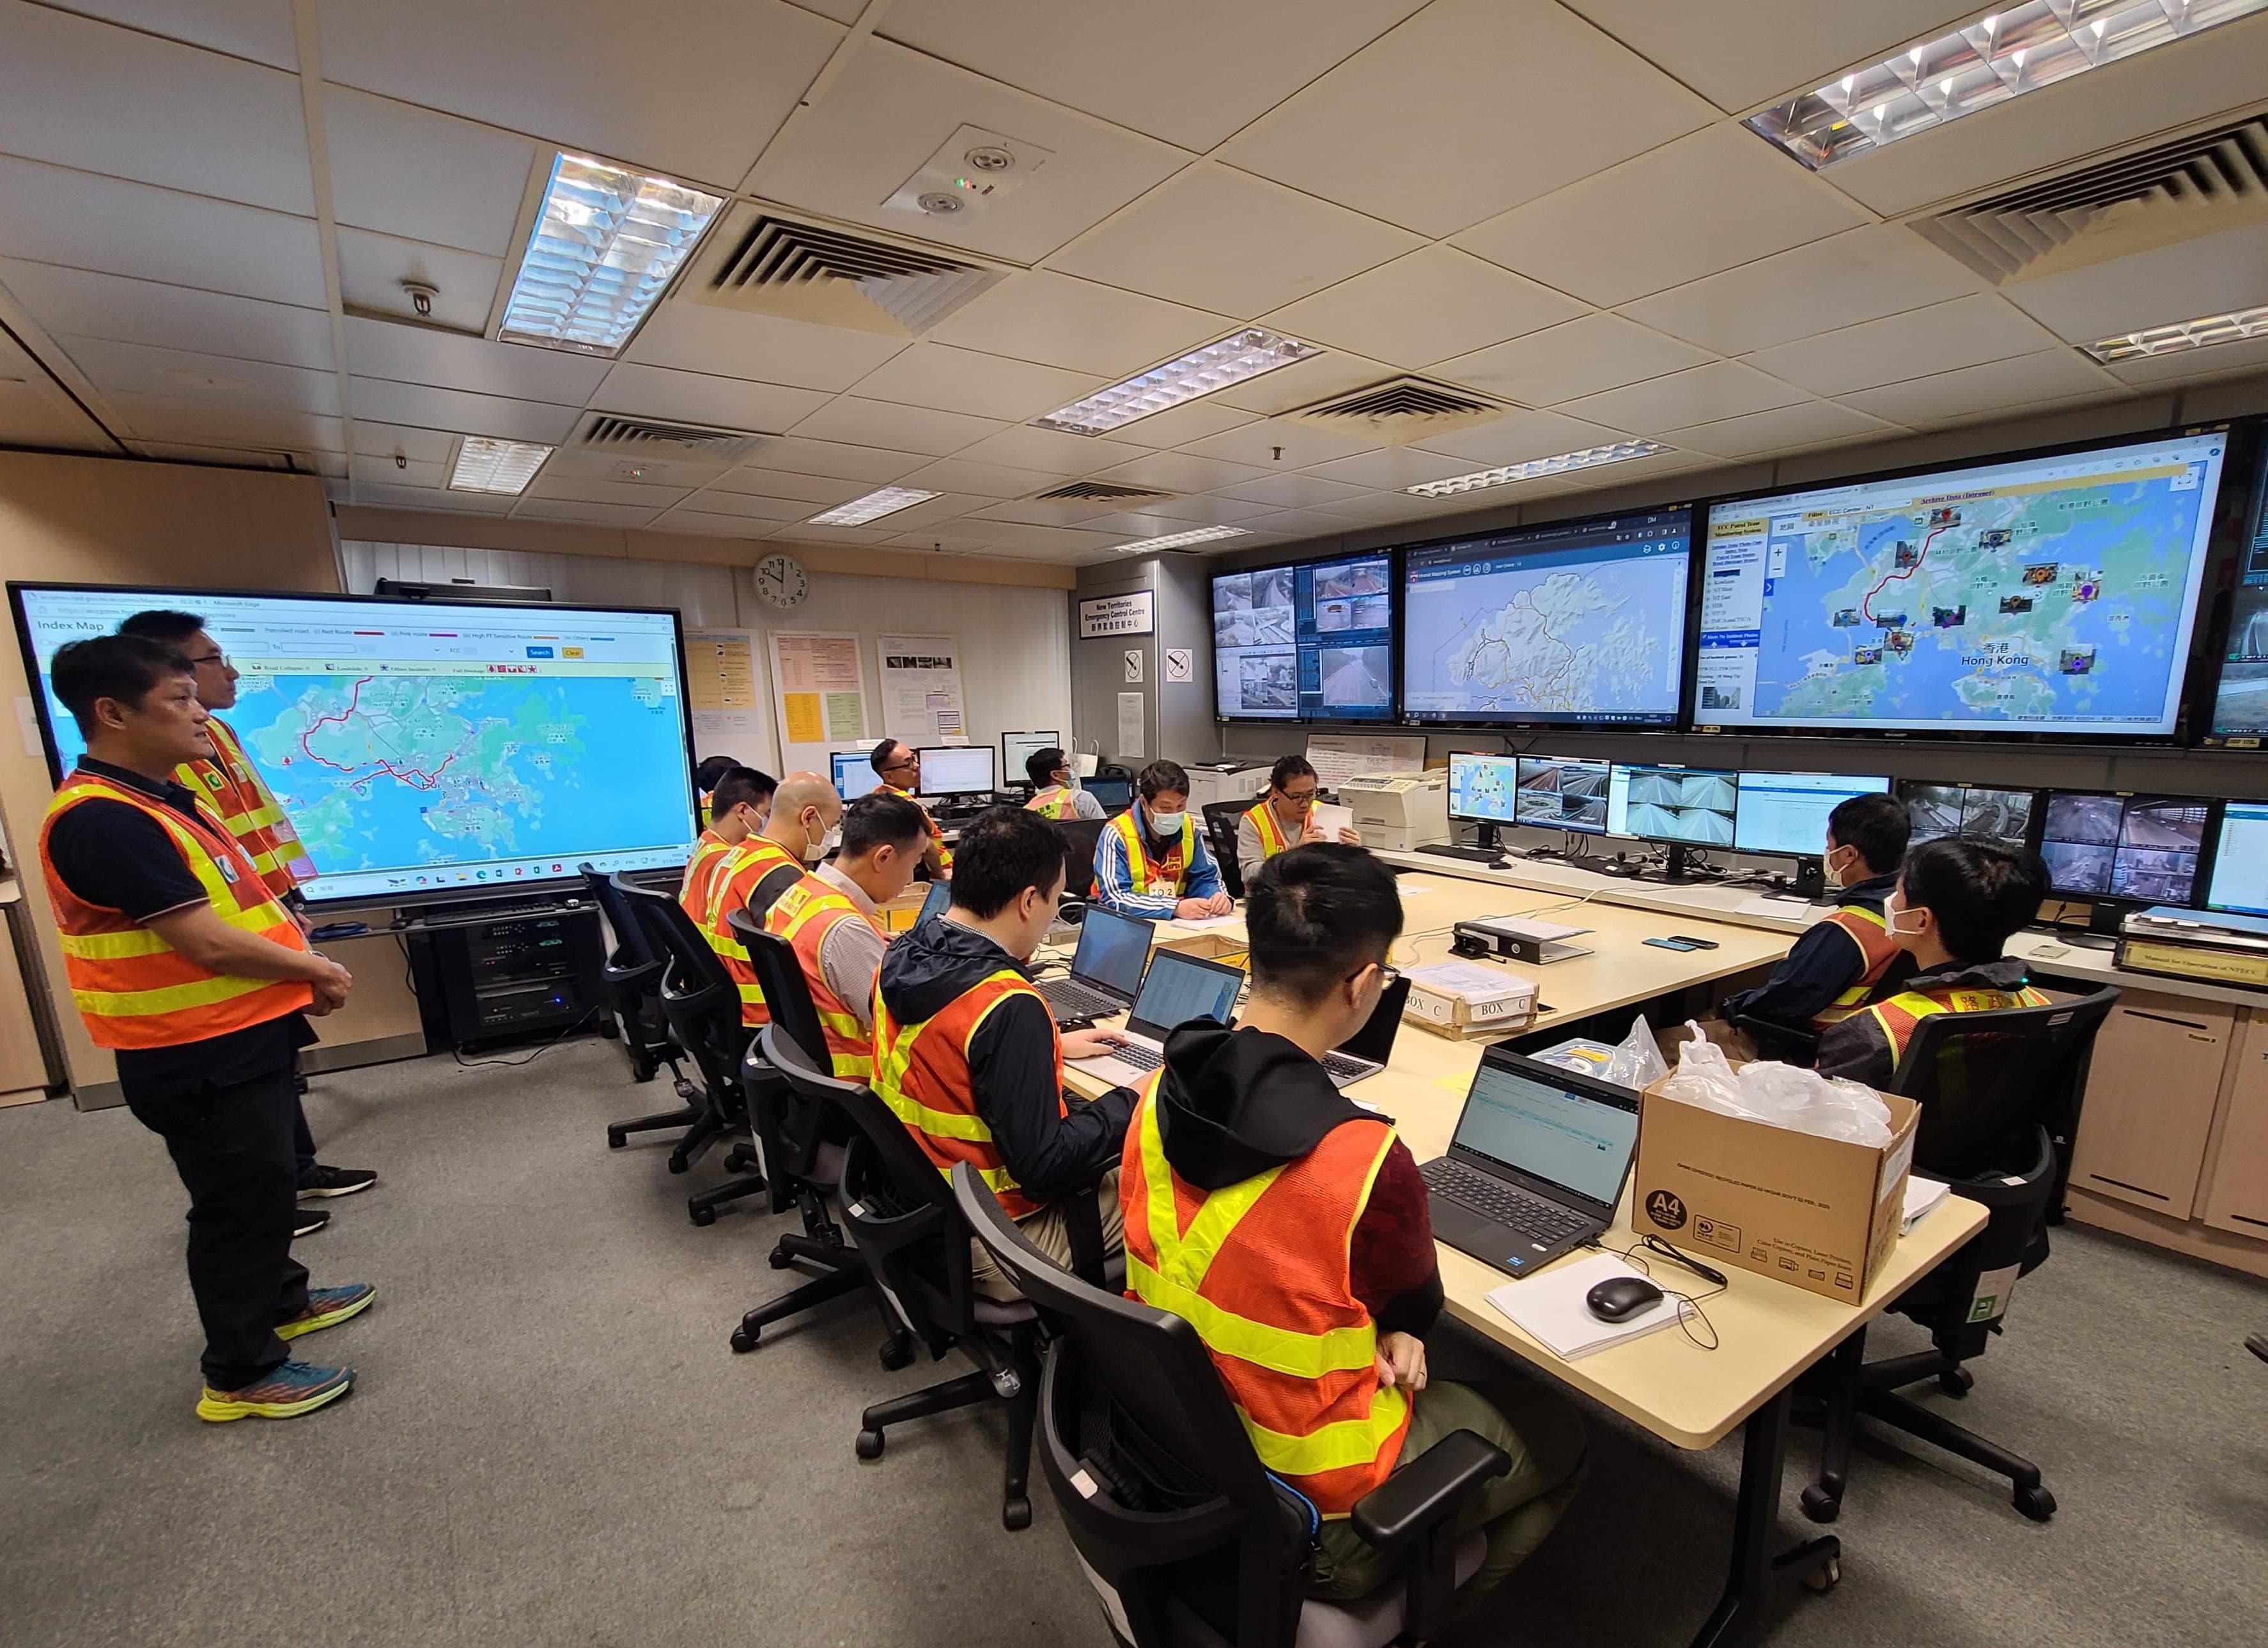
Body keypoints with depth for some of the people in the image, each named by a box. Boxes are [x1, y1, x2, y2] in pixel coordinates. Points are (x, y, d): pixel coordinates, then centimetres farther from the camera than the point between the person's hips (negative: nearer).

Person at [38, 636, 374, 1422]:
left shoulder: (162, 796, 8)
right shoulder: (102, 821, -24)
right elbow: (210, 944, -26)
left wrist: (297, 972, 4)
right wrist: (315, 970, -12)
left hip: (241, 1038, 10)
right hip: (200, 1057, -10)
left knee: (265, 1183, 24)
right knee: (240, 1201, 5)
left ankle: (281, 1300, 44)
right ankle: (241, 1373, 22)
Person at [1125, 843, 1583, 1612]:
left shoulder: (1160, 1098, -14)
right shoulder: (1366, 1159, -33)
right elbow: (1416, 1307, -10)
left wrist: (1375, 1332, -5)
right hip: (1310, 1516, -6)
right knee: (1559, 1436, 19)